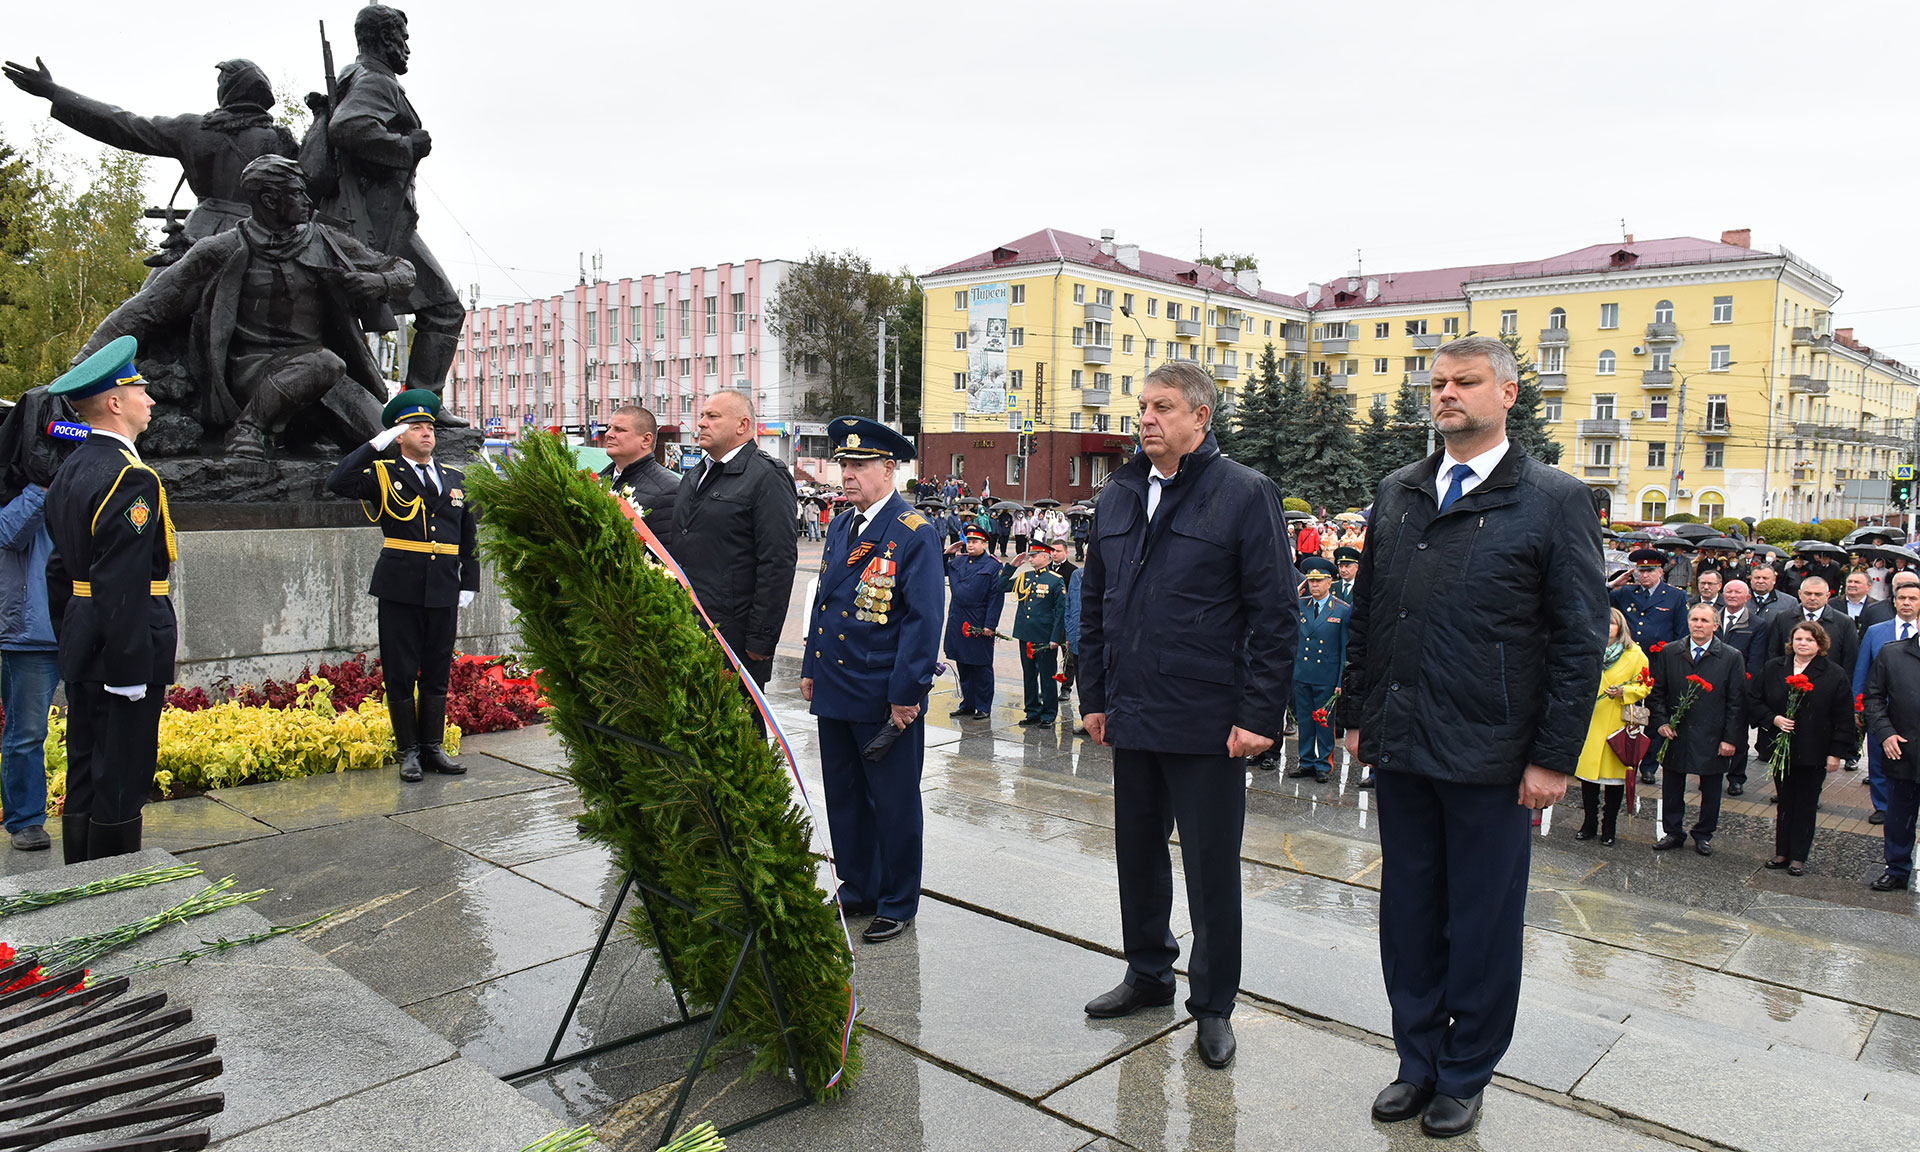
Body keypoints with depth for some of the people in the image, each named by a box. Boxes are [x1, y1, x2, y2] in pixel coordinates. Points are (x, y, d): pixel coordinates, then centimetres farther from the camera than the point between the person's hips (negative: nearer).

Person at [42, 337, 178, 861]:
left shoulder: (72, 470, 12)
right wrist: (132, 674, -21)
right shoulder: (130, 477, -18)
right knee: (121, 780, -1)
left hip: (84, 649, 10)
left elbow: (60, 570, 18)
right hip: (123, 647, -10)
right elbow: (123, 587, -24)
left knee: (85, 776, 16)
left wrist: (71, 646, 23)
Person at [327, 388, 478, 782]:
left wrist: (469, 583, 10)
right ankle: (408, 752, 14)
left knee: (438, 674, 9)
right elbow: (338, 483, -15)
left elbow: (469, 537, 16)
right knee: (400, 674, 3)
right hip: (400, 589, -3)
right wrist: (376, 444, -16)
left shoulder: (455, 479, 14)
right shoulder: (383, 475, 3)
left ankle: (433, 749, 19)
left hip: (444, 590, 3)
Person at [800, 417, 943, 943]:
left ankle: (896, 903, 21)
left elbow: (923, 620, -14)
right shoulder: (839, 528, 12)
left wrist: (907, 694, -16)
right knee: (843, 799, 16)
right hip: (834, 693, 7)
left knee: (893, 803, 6)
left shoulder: (915, 535, -11)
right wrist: (810, 669, 14)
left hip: (885, 699, -7)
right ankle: (856, 889, 33)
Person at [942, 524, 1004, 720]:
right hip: (957, 622, 5)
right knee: (962, 665, 11)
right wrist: (946, 553, 12)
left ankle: (983, 707, 11)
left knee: (981, 667, 2)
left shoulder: (994, 566, -5)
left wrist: (990, 625, -14)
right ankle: (967, 704, 22)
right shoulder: (957, 561, 10)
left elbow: (996, 597, -9)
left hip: (979, 624, -5)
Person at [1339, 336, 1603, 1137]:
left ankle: (1464, 1077, 28)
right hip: (1398, 748, 5)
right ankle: (1418, 1063, 31)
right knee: (1407, 914, 14)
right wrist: (1356, 713, 10)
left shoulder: (1555, 500, -5)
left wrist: (1554, 757, -10)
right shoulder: (1397, 495, 10)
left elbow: (1579, 640, -7)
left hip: (1491, 758, -4)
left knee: (1483, 927, 10)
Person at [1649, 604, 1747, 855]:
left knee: (1711, 790, 11)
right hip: (1676, 734, 2)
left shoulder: (1732, 657, -3)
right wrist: (1661, 722, -5)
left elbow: (1737, 702, -4)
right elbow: (1657, 691, 7)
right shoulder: (1669, 653, 2)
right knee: (1672, 787, 10)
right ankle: (1673, 832, 25)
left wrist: (1730, 738, -8)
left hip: (1713, 738, -1)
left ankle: (1704, 835, 27)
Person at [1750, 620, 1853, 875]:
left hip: (1814, 753, -2)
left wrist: (1837, 753, -7)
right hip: (1781, 749, 2)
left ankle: (1799, 856, 16)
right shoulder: (1772, 668, 3)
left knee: (1805, 805, 6)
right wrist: (1773, 718, -12)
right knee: (1785, 802, 11)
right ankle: (1782, 852, 20)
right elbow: (1753, 700, 5)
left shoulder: (1834, 675, -5)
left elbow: (1844, 719, -4)